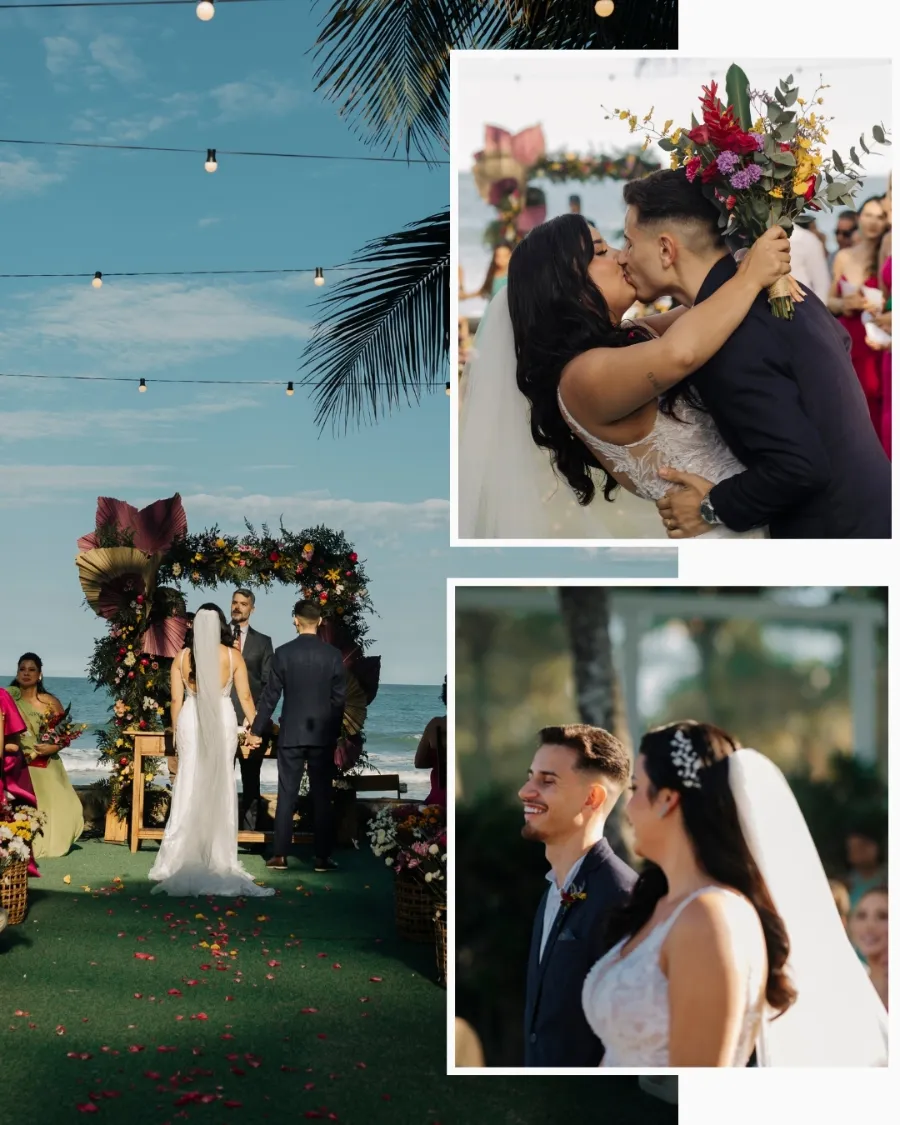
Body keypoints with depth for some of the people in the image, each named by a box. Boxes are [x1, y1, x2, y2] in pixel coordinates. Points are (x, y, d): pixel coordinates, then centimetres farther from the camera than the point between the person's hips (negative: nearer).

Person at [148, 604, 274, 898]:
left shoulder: (182, 657, -1)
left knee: (188, 785, 4)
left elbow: (176, 700, 2)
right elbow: (245, 697, 1)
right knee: (221, 787, 6)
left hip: (190, 721, 1)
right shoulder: (232, 656, -3)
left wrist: (176, 732, 13)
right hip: (222, 721, -1)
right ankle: (219, 859, 8)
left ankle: (179, 859, 2)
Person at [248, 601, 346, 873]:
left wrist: (256, 730, 7)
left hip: (291, 734, -1)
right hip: (323, 735, 1)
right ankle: (322, 857, 5)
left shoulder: (284, 653, -5)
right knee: (322, 797, 5)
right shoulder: (333, 655, -2)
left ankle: (280, 855, 5)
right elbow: (339, 698, 1)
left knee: (287, 796, 4)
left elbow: (270, 695, -2)